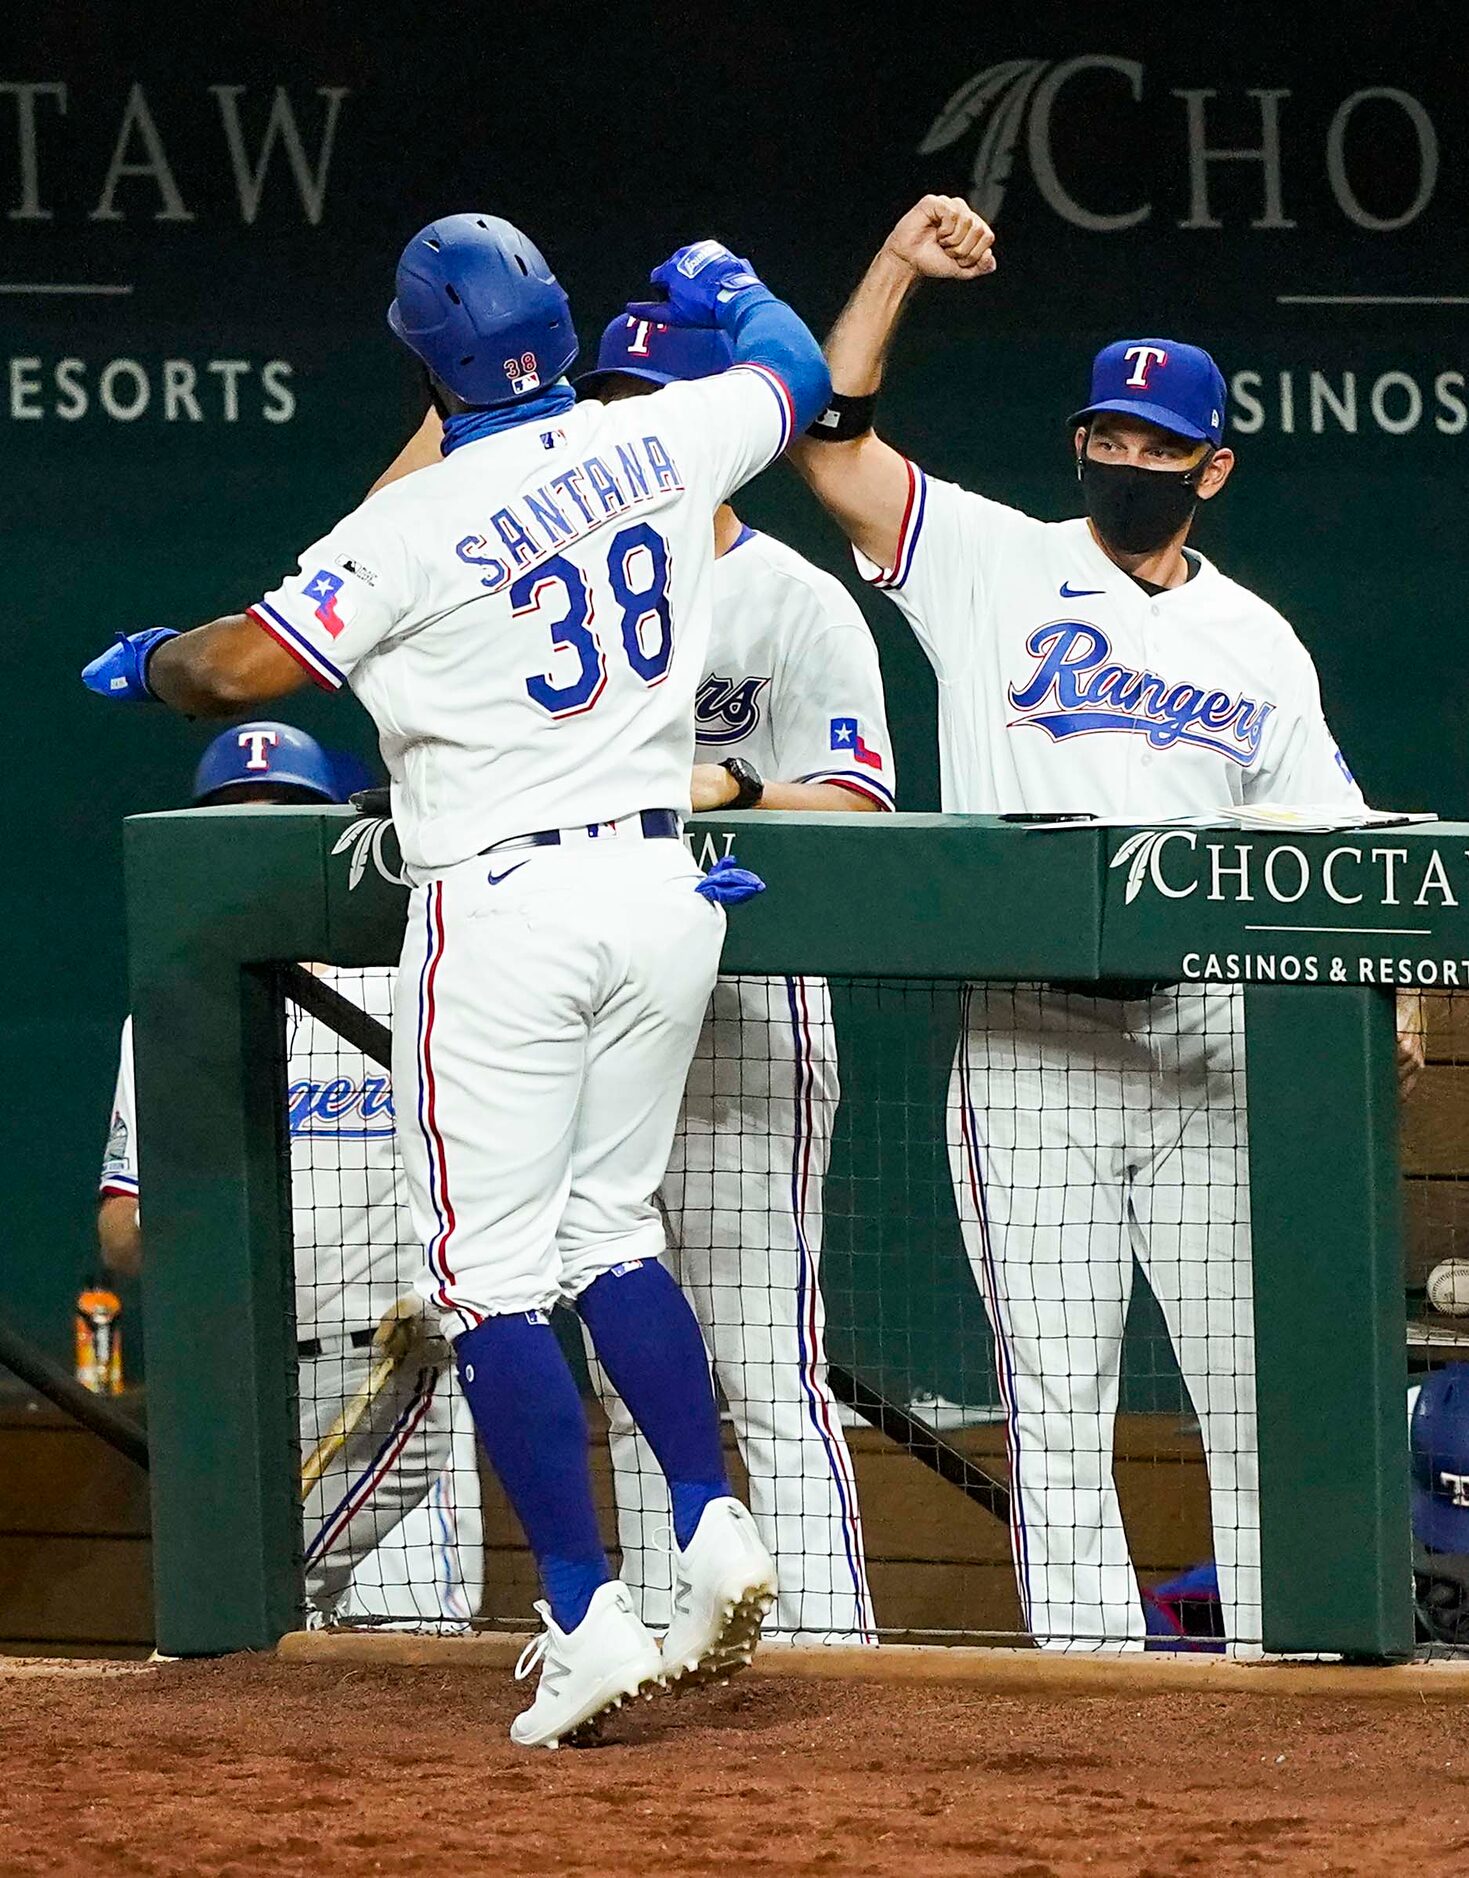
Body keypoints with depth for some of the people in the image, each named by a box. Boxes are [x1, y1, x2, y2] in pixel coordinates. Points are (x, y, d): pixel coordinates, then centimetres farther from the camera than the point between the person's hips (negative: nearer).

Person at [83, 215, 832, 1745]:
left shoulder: (416, 527, -15)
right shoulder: (661, 444, 0)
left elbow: (237, 668, -9)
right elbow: (796, 367, 20)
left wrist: (143, 661, 13)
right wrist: (725, 287, 41)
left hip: (503, 906, -6)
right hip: (660, 886, 6)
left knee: (491, 1275, -1)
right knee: (612, 1230, 19)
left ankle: (588, 1618, -8)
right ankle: (712, 1528, 4)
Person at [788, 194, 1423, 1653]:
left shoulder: (1257, 641, 14)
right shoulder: (997, 568, 7)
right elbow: (831, 446, -3)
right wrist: (897, 265, -10)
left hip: (1215, 1033, 2)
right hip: (1028, 1032, -2)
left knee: (1255, 1382, -1)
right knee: (1054, 1391, -3)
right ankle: (1085, 1675, -2)